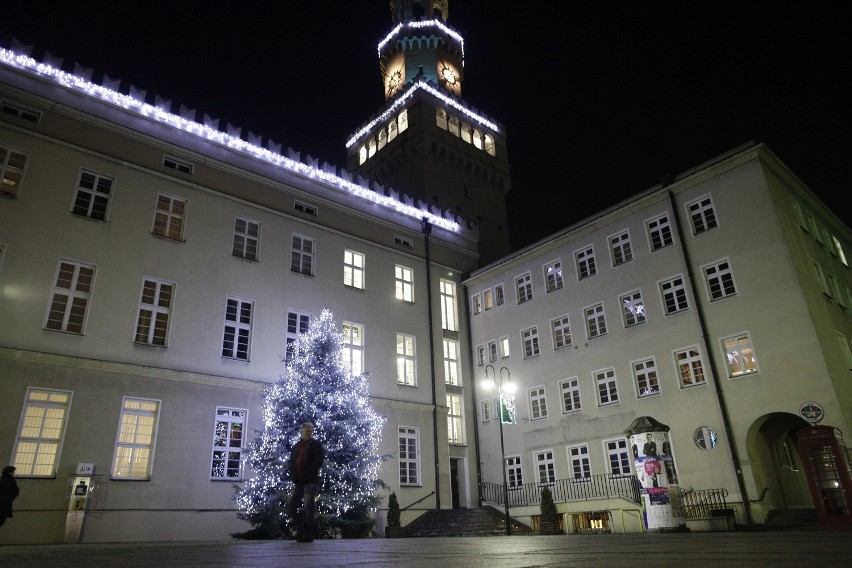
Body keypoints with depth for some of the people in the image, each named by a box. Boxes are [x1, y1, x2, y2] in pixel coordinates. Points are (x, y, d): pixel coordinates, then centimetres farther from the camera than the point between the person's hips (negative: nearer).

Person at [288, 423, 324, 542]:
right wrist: (293, 476, -2)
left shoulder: (315, 444, 0)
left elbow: (319, 460, -10)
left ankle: (308, 534, 2)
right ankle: (297, 530, 14)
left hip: (310, 481, -6)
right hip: (298, 481, 6)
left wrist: (307, 473, -17)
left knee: (308, 507, -3)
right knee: (292, 505, 3)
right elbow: (292, 462, 14)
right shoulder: (296, 446, 17)